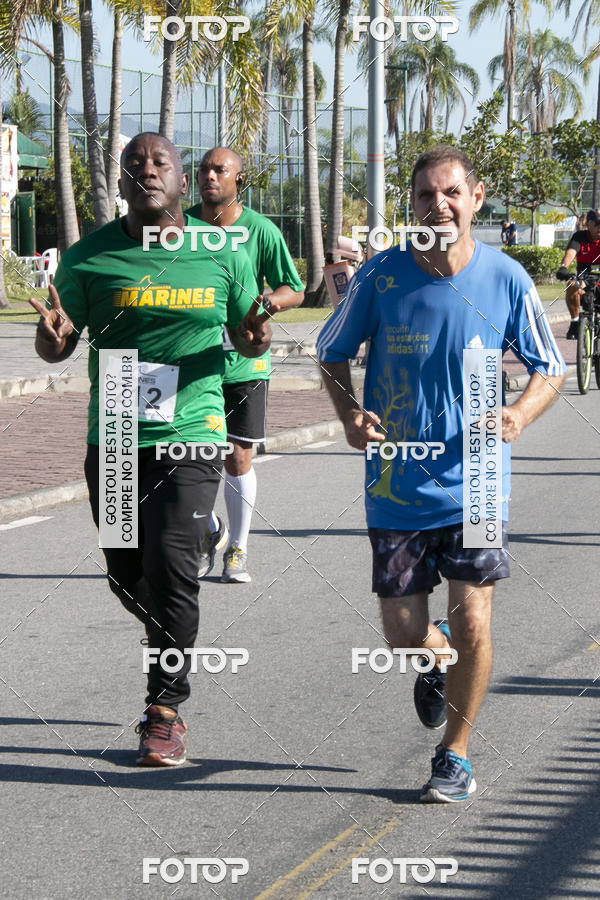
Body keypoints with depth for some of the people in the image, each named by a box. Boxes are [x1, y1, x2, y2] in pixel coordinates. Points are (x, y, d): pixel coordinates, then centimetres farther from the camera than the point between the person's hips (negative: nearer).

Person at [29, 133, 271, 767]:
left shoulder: (222, 255, 4)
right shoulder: (89, 257, 2)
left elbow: (245, 338, 14)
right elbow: (54, 349, 7)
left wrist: (255, 339, -10)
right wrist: (53, 336, -17)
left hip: (190, 435, -2)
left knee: (171, 565, -13)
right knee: (127, 573, 10)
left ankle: (165, 709, -1)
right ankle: (170, 639, 42)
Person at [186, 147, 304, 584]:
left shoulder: (261, 230, -4)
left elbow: (295, 291, 0)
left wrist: (266, 303, -19)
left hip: (243, 363, -2)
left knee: (238, 459, 1)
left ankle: (237, 549, 18)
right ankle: (210, 530, 30)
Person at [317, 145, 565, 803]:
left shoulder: (506, 280, -7)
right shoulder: (381, 276, -8)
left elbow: (549, 369, 5)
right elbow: (332, 352, 8)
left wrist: (520, 414, -15)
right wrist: (350, 414, -11)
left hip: (474, 483, -1)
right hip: (397, 484, 1)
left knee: (471, 623, -5)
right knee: (403, 634, 4)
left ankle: (454, 755, 18)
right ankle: (438, 661, 42)